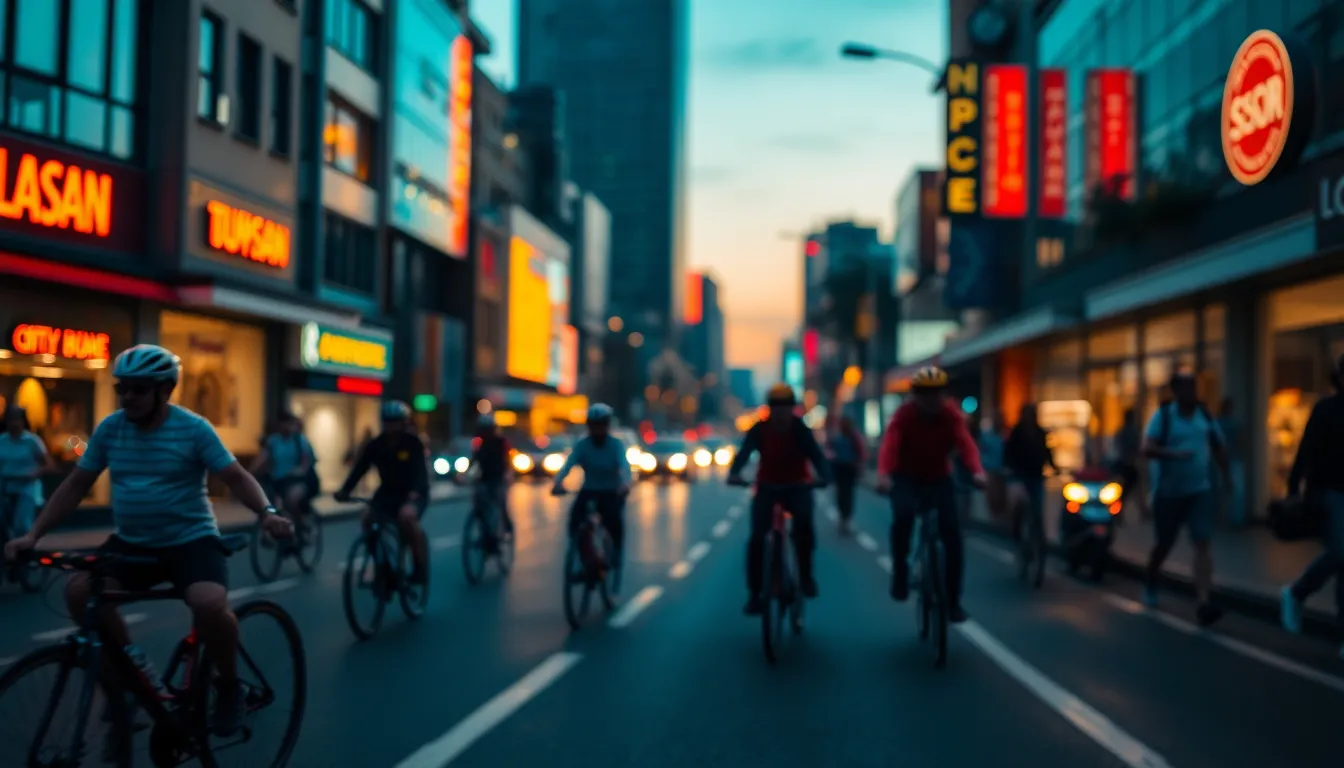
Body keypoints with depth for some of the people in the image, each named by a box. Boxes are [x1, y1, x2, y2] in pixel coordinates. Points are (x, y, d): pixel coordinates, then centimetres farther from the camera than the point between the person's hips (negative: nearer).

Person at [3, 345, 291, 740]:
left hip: (190, 539, -4)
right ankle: (130, 664, 4)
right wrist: (34, 534, -3)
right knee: (78, 590, -20)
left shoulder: (194, 429, -10)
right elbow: (75, 486, 6)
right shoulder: (109, 429, 1)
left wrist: (266, 512, -30)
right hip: (131, 542, 5)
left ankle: (228, 685, -2)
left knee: (210, 604, -31)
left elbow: (236, 477, -11)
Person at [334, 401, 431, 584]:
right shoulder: (375, 445, -5)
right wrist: (344, 490, -30)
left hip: (412, 493, -4)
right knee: (368, 519, -20)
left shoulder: (413, 443, -14)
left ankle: (421, 567, -19)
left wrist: (415, 492, -47)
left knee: (406, 516, -34)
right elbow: (360, 468, -13)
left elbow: (421, 470, -27)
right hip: (388, 492, 4)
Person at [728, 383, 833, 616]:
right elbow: (744, 452, -28)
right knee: (757, 537, -12)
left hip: (797, 486, -1)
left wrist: (826, 477, -50)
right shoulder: (759, 430, -14)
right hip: (767, 486, 1)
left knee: (804, 523, -30)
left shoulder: (800, 430, -16)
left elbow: (816, 455, -28)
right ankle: (755, 594, -2)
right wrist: (734, 473, -49)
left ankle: (805, 574, -11)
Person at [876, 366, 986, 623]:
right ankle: (900, 572, -13)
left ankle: (953, 599, 2)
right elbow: (889, 445, -37)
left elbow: (965, 443, -32)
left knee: (952, 533, -11)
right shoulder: (903, 415, -21)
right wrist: (884, 474, -57)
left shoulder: (951, 415, -16)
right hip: (906, 477, -2)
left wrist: (977, 471, -52)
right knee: (903, 515, -33)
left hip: (939, 478, 2)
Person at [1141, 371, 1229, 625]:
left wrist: (1226, 476, 16)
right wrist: (1174, 454, -33)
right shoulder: (1162, 415, -9)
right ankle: (1150, 584, 39)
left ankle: (1204, 603, -17)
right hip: (1168, 492, -3)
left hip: (1200, 490, 3)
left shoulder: (1205, 415, 4)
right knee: (1164, 543, 12)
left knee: (1204, 543, -11)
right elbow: (1147, 448, -20)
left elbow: (1219, 446, 18)